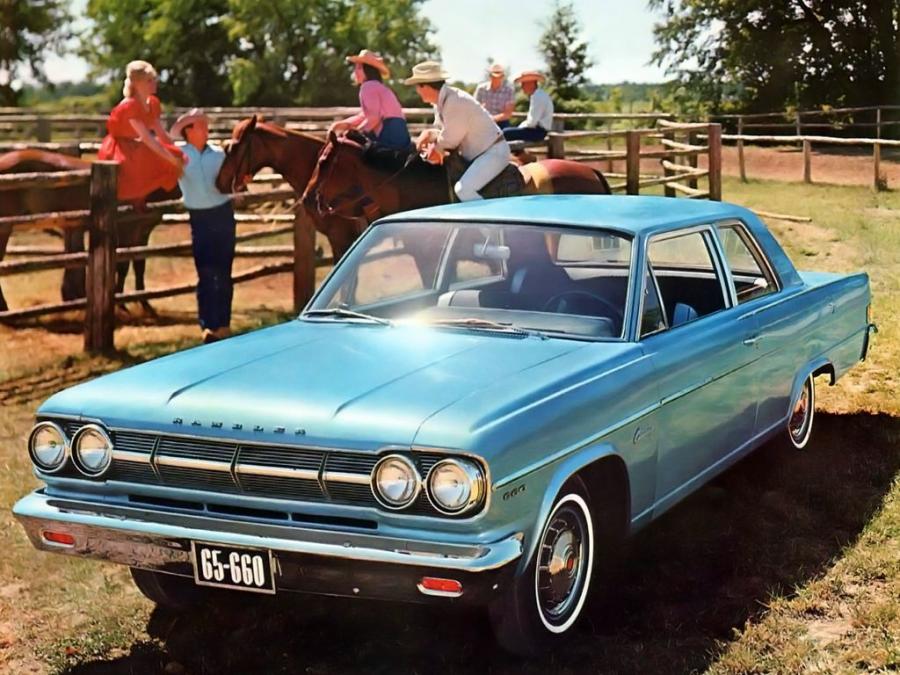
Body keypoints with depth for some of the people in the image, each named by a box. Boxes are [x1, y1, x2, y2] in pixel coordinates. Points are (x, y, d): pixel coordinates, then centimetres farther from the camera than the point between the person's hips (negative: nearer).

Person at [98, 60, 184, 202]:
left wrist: (178, 154, -4)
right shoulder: (129, 106, -25)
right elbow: (147, 138, -31)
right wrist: (172, 159, -33)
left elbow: (161, 133, 4)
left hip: (134, 146, 9)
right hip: (116, 150, -9)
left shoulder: (153, 103, 0)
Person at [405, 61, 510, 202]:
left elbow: (450, 140, -19)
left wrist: (435, 145, 0)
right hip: (477, 154, 10)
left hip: (493, 153, -10)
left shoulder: (455, 102, -24)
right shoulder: (441, 101, 6)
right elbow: (441, 131, 17)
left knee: (463, 189, -28)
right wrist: (429, 134, -4)